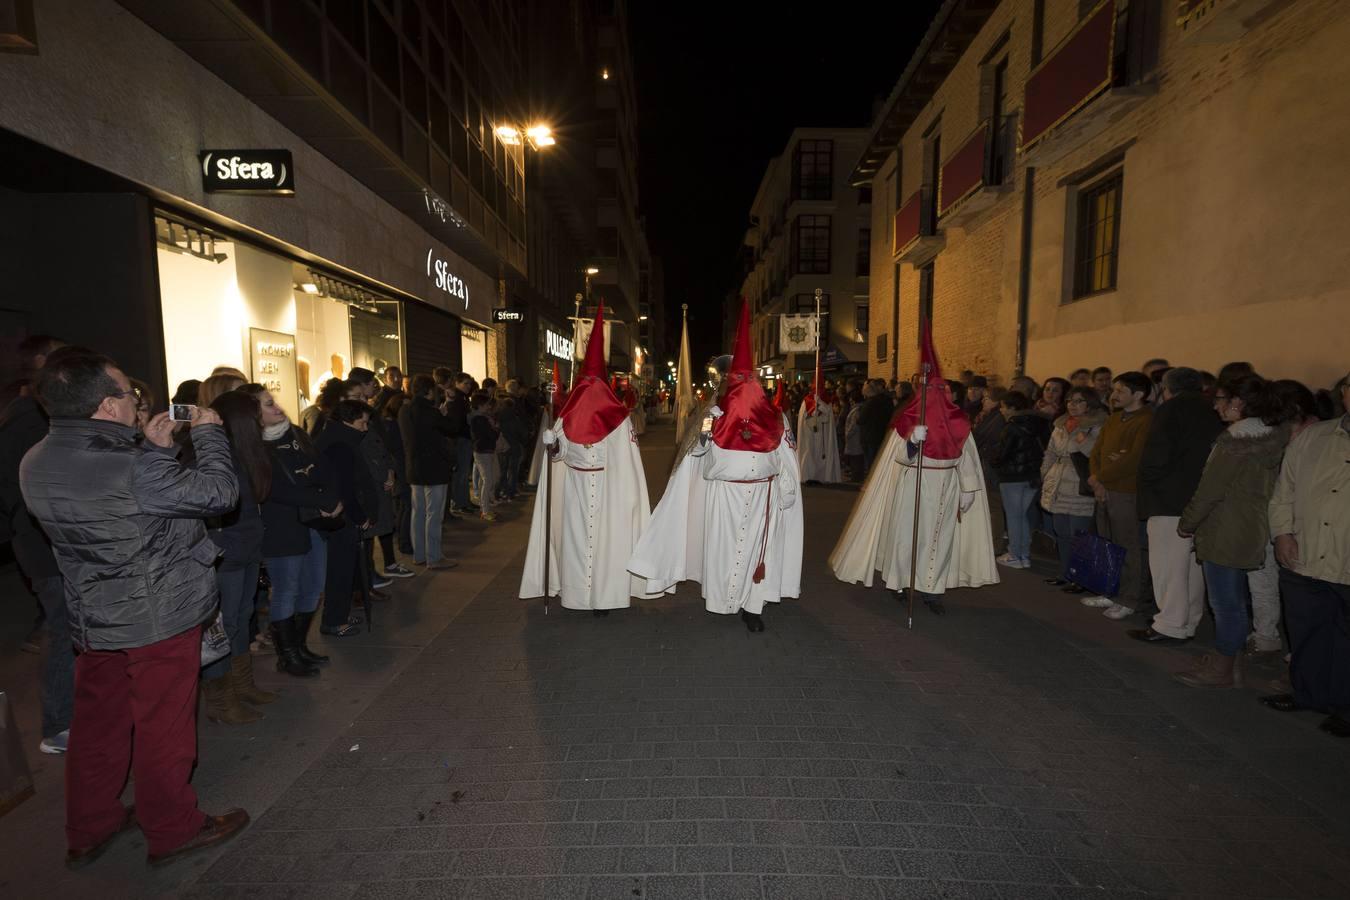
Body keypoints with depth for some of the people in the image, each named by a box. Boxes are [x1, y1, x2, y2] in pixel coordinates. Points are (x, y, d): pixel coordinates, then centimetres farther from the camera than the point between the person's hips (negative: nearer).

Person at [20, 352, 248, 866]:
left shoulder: (36, 465, -2)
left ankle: (89, 831, 39)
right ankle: (172, 831, 27)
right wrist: (209, 433, -7)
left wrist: (154, 448, 7)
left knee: (97, 723, 22)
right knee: (163, 728, 9)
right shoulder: (133, 468, -27)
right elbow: (218, 493, -19)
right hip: (159, 617, -7)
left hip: (93, 620, 8)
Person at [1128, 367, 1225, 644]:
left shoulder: (1170, 410, -7)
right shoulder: (1211, 413, 14)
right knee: (1193, 564, 14)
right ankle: (1188, 623, 22)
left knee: (1168, 566, -4)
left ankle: (1170, 626, -1)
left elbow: (1156, 456, -16)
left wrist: (1147, 481, 0)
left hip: (1172, 500, -8)